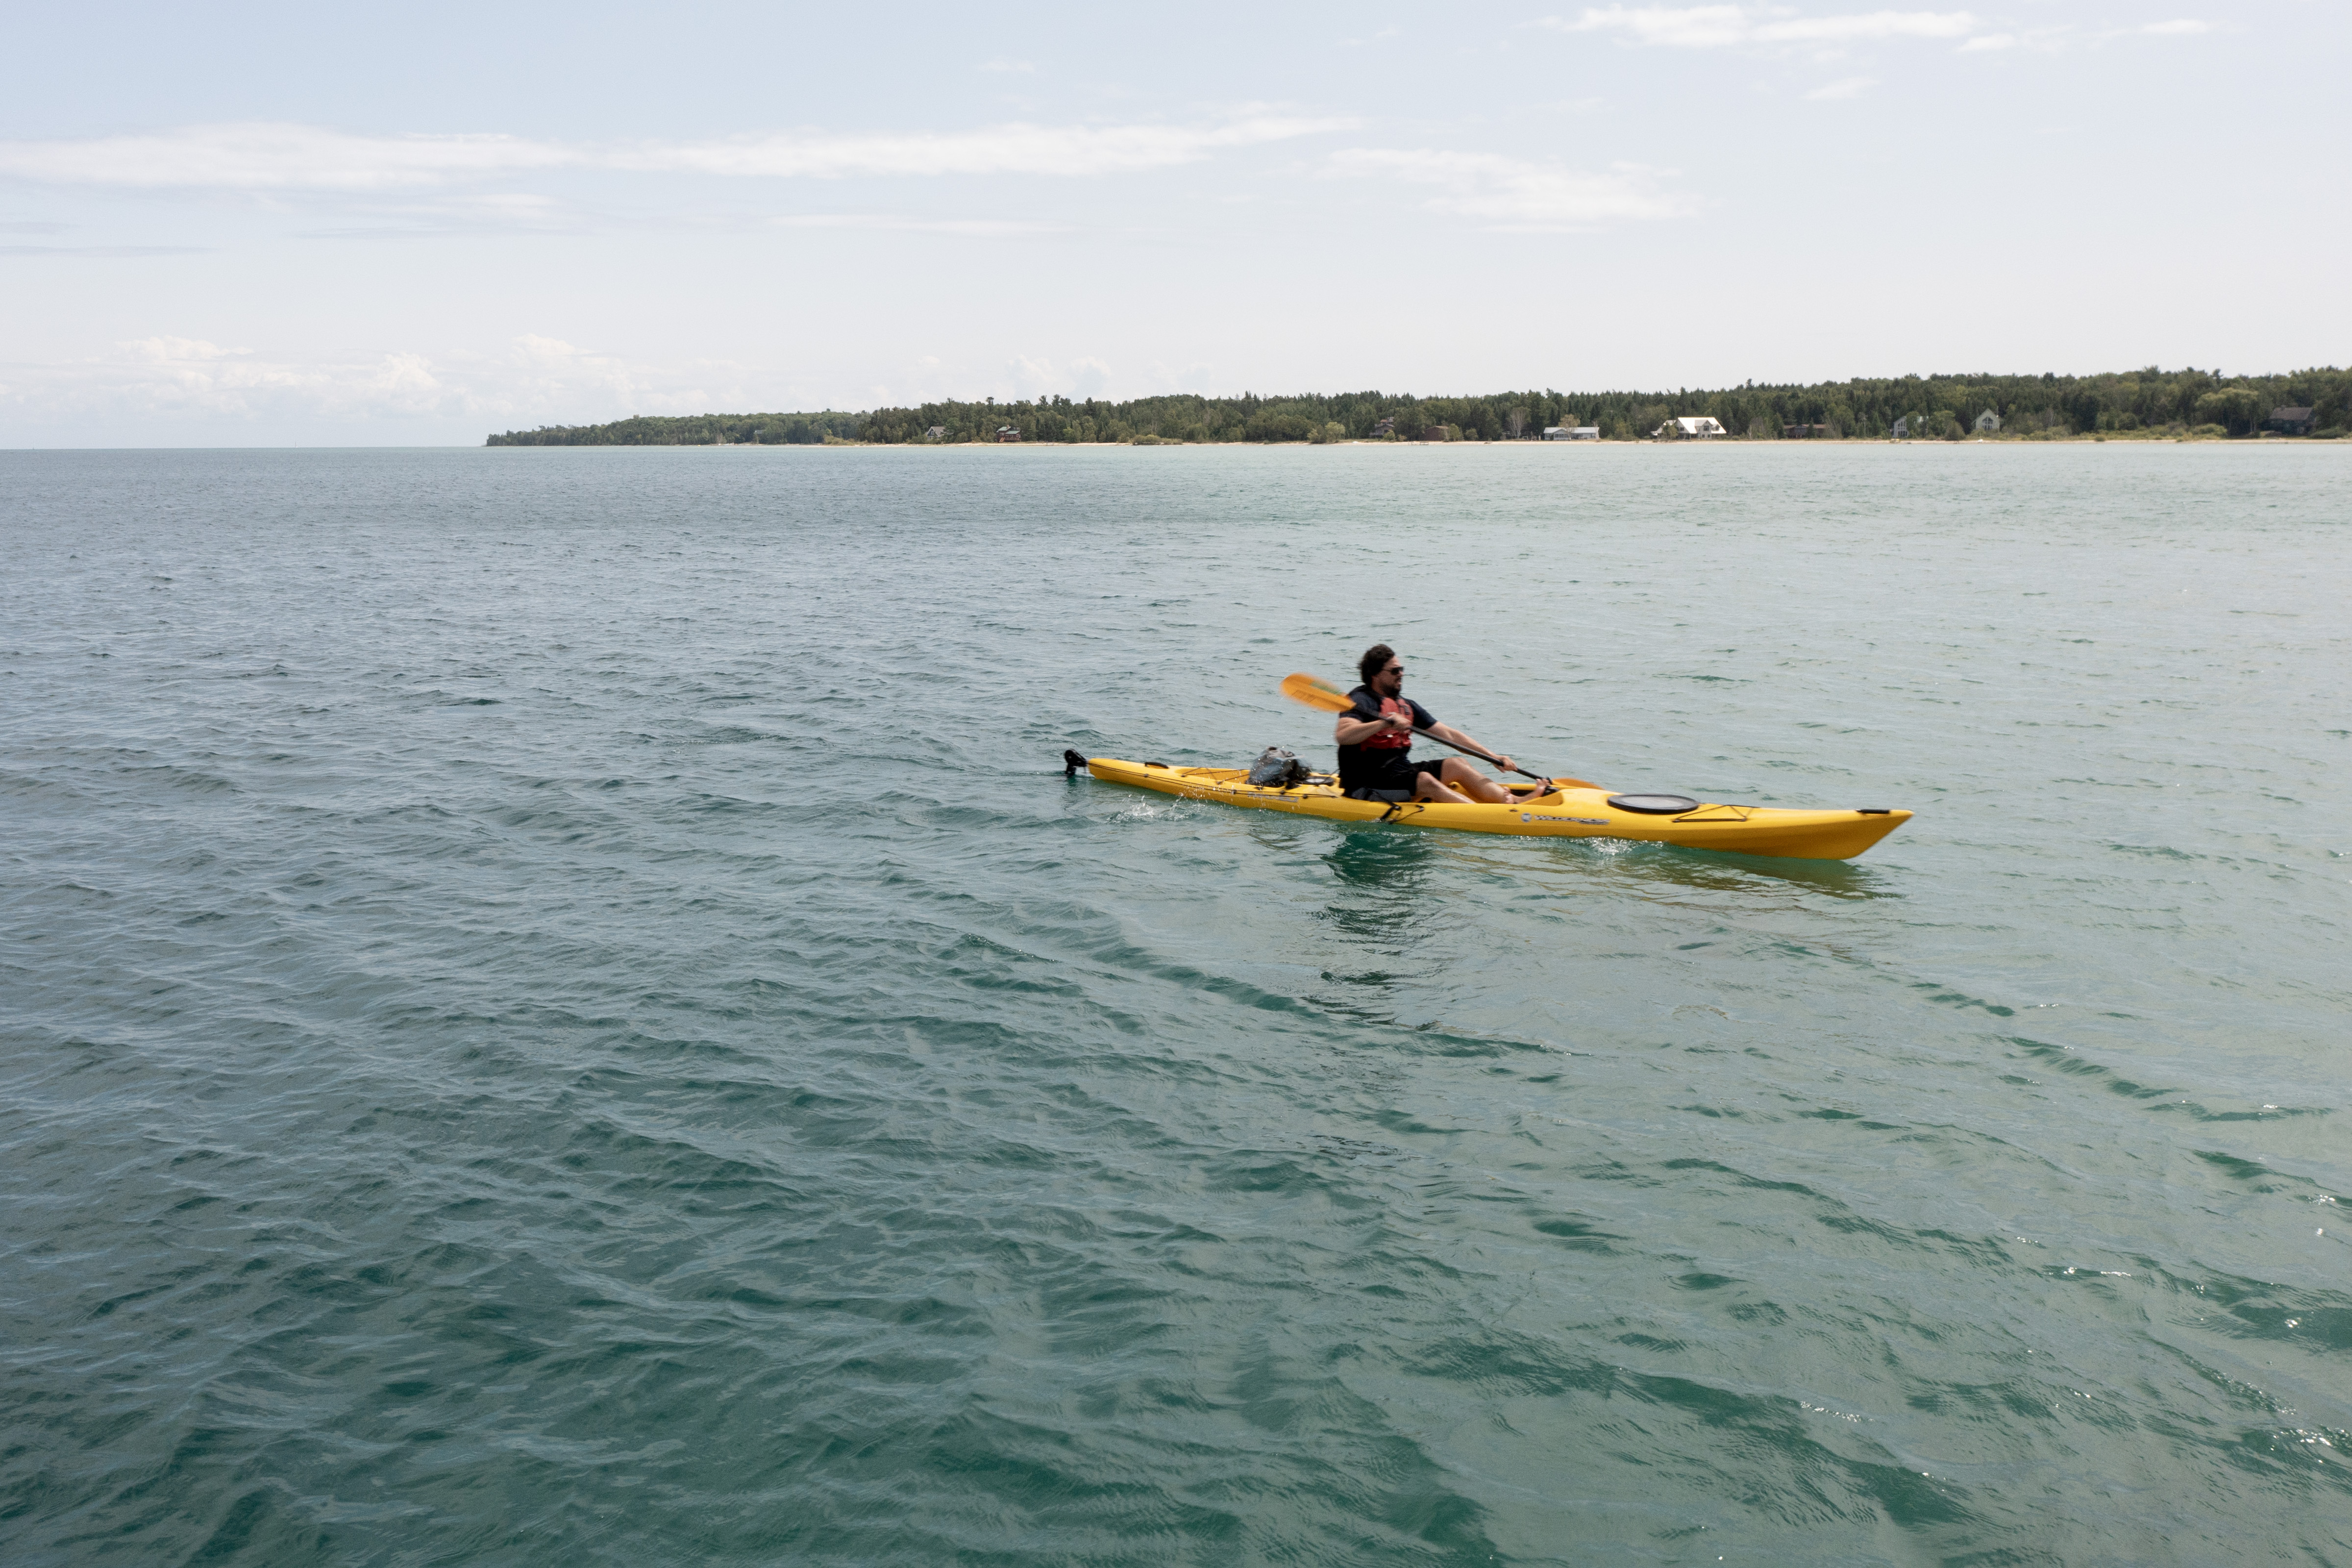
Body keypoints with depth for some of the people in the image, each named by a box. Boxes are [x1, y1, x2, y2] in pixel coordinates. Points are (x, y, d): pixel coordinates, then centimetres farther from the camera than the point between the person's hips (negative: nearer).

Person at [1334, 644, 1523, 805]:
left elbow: (1449, 734, 15)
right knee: (1425, 781, -29)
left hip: (1401, 772, 9)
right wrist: (1386, 723, -36)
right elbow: (1342, 736, -28)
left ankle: (1514, 802, -22)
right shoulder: (1362, 701, -8)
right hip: (1368, 785, -9)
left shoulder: (1406, 705, 16)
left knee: (1458, 765, -6)